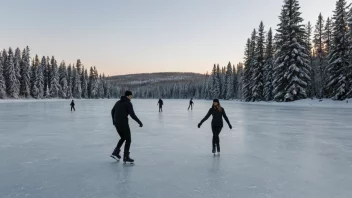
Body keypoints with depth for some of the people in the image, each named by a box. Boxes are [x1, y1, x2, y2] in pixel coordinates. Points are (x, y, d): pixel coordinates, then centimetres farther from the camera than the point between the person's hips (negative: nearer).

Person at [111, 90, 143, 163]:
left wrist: (114, 120, 41)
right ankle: (126, 157, 7)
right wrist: (140, 122, -9)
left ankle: (115, 153, 17)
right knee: (128, 140, 5)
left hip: (116, 123, 8)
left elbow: (112, 111, 26)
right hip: (123, 124, -7)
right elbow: (132, 115, -18)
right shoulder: (129, 103, -9)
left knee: (123, 138, 24)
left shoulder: (118, 102, 15)